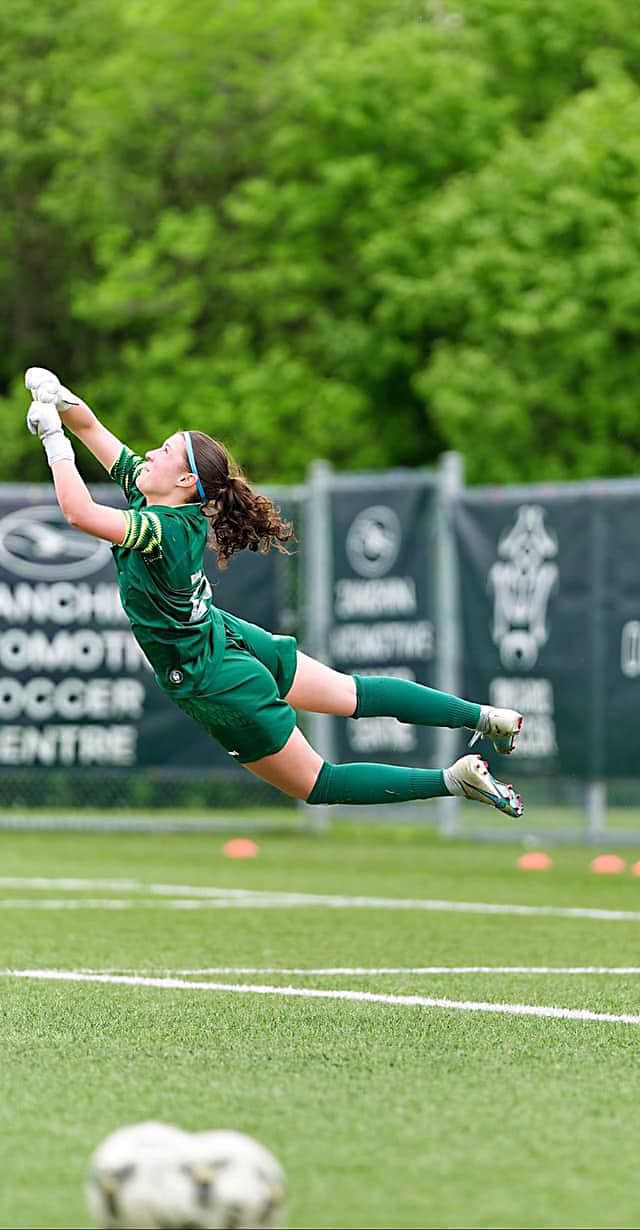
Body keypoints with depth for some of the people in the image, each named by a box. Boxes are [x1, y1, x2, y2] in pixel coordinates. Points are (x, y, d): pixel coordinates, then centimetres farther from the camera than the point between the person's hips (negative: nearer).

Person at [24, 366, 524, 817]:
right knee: (353, 692, 26)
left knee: (319, 785, 8)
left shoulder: (164, 529, -33)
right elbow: (93, 430, -1)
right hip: (233, 641, 9)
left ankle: (453, 781, 2)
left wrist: (53, 439, -36)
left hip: (216, 685, -9)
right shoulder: (145, 491, -8)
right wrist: (60, 401, -18)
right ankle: (484, 717, 32)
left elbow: (80, 512, -44)